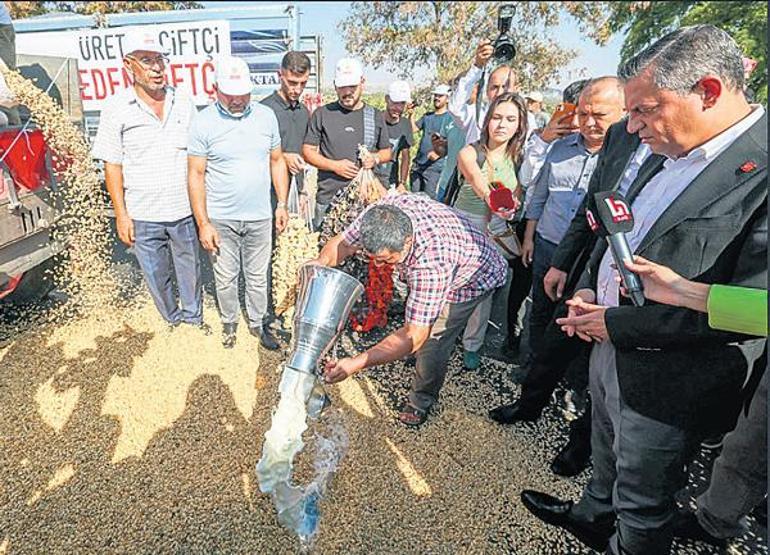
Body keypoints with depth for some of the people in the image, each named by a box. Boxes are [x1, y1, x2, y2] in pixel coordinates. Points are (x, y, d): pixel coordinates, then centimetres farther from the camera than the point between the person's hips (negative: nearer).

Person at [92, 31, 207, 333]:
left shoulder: (184, 100, 1)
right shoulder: (116, 108, -5)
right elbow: (112, 166, -2)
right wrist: (121, 214, -6)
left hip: (185, 208, 1)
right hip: (143, 215, -1)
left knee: (190, 269, 15)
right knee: (156, 275, 14)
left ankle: (194, 315, 37)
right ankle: (172, 318, 37)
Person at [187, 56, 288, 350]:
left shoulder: (266, 115, 1)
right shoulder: (203, 122, -8)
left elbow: (277, 161, 9)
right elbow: (196, 175, -7)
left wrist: (282, 204, 4)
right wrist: (203, 223, -11)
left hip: (260, 217, 2)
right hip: (220, 219, -2)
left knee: (257, 277, 15)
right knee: (225, 278, 12)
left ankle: (258, 322, 34)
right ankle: (229, 322, 35)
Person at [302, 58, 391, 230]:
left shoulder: (375, 116, 11)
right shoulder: (322, 114, 5)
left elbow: (387, 152, 18)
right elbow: (308, 151, 4)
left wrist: (375, 158, -6)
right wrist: (334, 165, -11)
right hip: (328, 199, -1)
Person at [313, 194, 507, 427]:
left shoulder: (431, 262, -49)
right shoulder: (380, 213, -31)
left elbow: (414, 336, -47)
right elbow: (342, 243, -16)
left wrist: (355, 364, -53)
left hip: (473, 279, -7)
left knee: (432, 342, -8)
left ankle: (422, 401, 21)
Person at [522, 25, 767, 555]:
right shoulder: (673, 154, 3)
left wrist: (618, 324, -22)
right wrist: (588, 290, -2)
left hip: (666, 383, -8)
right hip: (611, 347, 8)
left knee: (643, 501, 18)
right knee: (608, 456, 31)